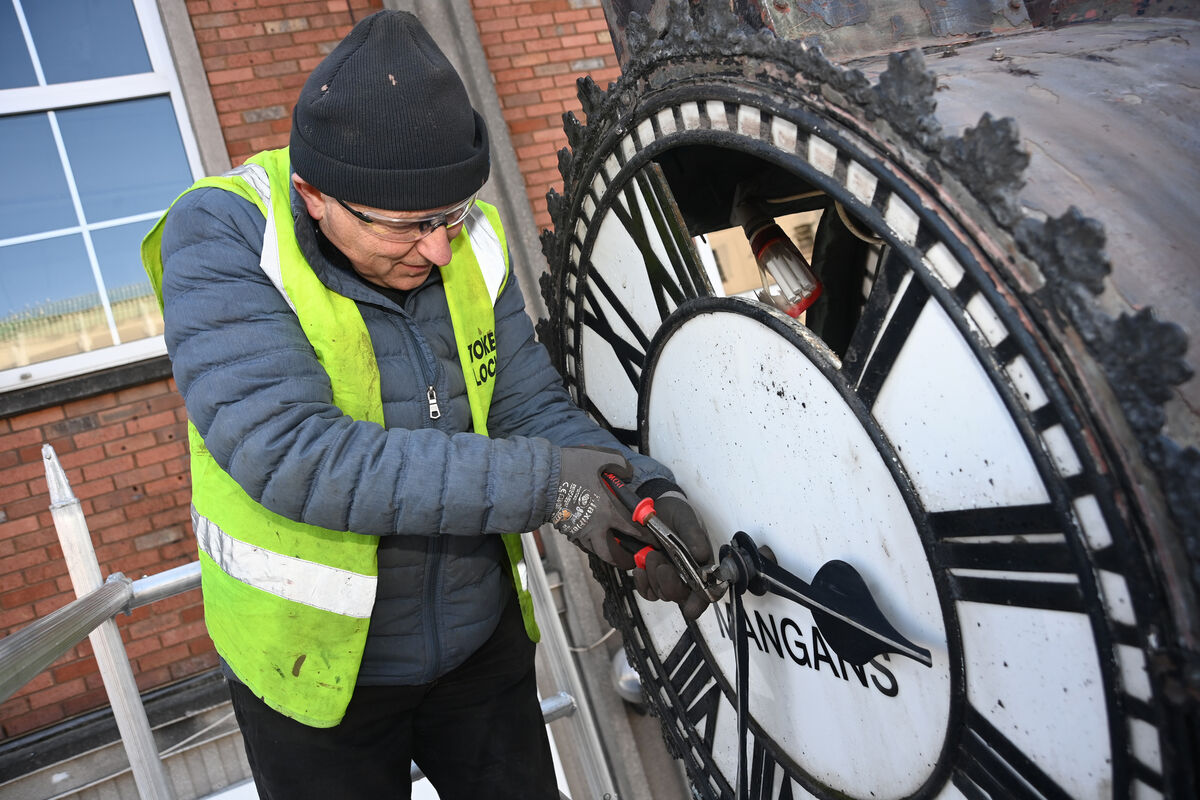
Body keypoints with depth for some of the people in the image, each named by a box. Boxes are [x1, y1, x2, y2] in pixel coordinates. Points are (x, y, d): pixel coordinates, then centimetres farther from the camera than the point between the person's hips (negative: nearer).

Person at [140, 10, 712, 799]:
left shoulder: (471, 241, -7)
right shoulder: (219, 236, -22)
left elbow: (532, 406, -3)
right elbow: (290, 457, -33)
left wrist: (646, 489, -22)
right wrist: (541, 483, -35)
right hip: (314, 663, -3)